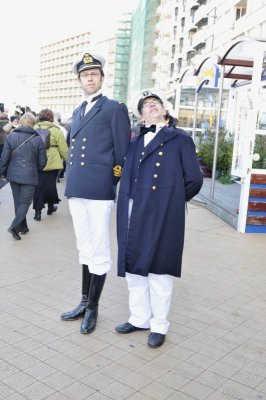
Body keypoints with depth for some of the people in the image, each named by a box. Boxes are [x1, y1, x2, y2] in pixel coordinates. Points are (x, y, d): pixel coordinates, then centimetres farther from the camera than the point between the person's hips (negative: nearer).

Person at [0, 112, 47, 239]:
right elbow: (42, 161, -2)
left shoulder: (11, 136, -4)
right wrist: (37, 170, 18)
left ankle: (23, 227, 24)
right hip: (29, 176, -3)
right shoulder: (38, 139, -7)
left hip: (13, 175, 3)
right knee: (25, 201, 4)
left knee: (18, 201, 16)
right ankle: (15, 226, -11)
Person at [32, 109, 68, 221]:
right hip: (52, 163, -2)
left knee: (38, 186, 4)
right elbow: (63, 149, -6)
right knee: (51, 184, 12)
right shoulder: (55, 130, -7)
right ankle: (51, 207, 27)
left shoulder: (34, 129, 5)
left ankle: (38, 211, -3)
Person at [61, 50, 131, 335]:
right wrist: (70, 181, 16)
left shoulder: (115, 109, -1)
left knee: (98, 252, 1)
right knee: (85, 249, 16)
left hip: (99, 190, -7)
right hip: (76, 191, 7)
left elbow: (123, 154, -4)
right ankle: (84, 302, 29)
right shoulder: (77, 112, 19)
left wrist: (117, 185, -6)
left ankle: (92, 308, 15)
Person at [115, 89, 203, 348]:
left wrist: (172, 199, 9)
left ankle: (159, 326, 20)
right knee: (133, 267, 12)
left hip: (162, 215, -5)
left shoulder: (180, 140, 3)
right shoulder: (134, 142, 16)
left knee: (158, 269, 3)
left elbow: (194, 180, 2)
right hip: (133, 214, 5)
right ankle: (139, 319, 29)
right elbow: (126, 176, 16)